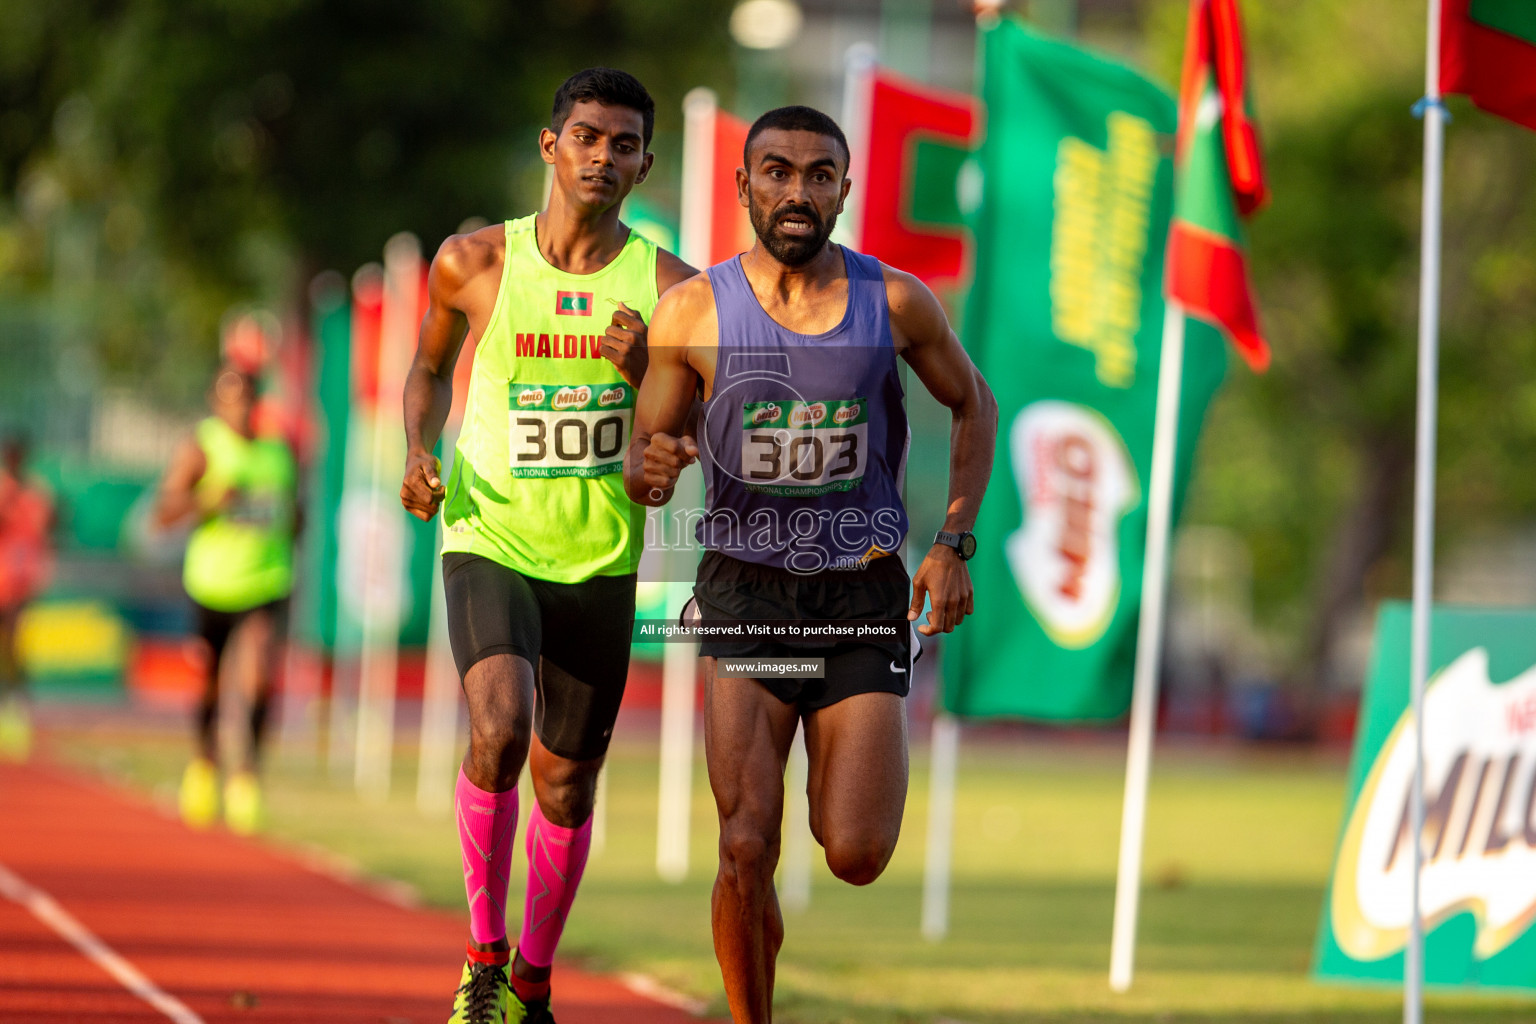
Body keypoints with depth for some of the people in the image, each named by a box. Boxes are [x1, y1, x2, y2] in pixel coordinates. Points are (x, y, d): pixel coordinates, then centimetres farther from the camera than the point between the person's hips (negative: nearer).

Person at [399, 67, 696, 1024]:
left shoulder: (667, 288, -4)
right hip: (490, 543, -2)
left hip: (601, 563, 2)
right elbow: (432, 367, 16)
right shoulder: (475, 263, -3)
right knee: (500, 727, -26)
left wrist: (643, 374, -22)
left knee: (566, 783, 10)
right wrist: (420, 452, -3)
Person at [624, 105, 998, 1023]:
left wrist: (954, 544, 4)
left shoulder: (896, 303, -1)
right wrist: (651, 471, -20)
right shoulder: (695, 310, -2)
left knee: (857, 858, -6)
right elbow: (642, 453, 5)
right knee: (747, 851, -12)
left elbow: (974, 405, 14)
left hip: (865, 598, 0)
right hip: (745, 597, 0)